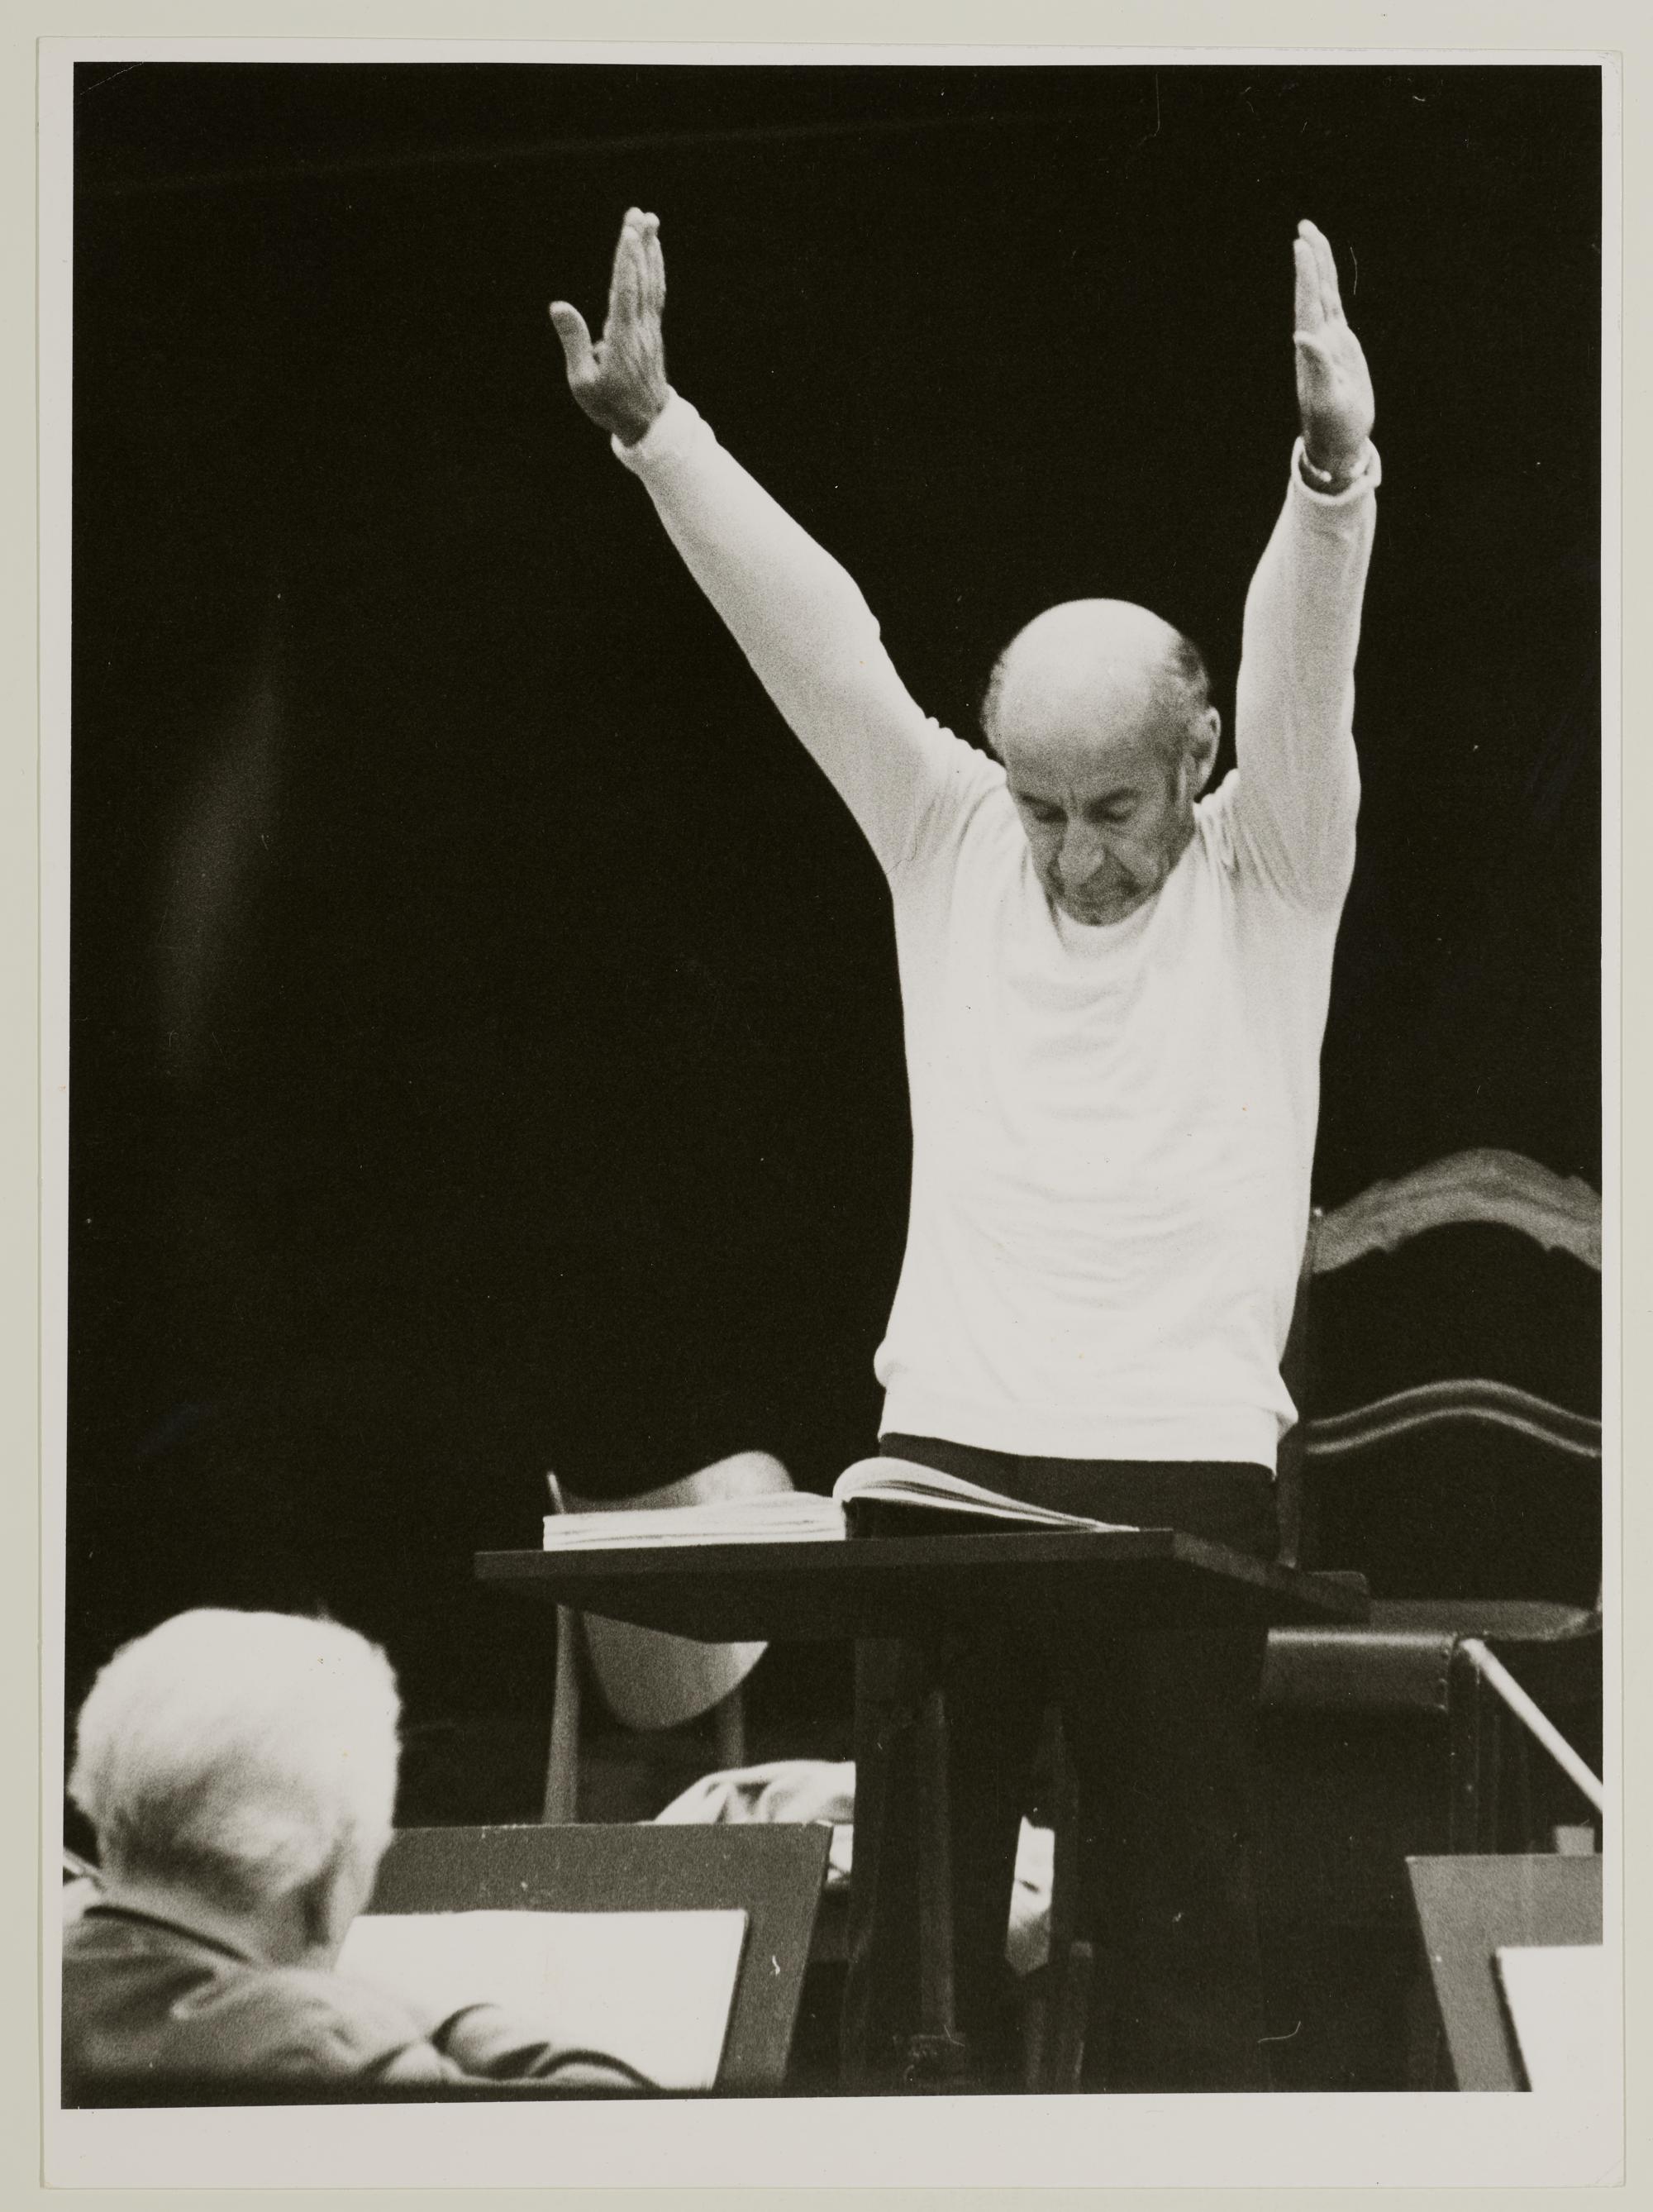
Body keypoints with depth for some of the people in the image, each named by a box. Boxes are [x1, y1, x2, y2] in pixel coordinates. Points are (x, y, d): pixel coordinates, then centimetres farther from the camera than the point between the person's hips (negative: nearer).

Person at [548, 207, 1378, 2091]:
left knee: (1175, 1917, -2)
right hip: (940, 1452, 3)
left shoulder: (1264, 877, 1)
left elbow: (1303, 668, -17)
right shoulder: (950, 844, 8)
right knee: (911, 1899, 3)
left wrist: (1335, 472, -35)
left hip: (1181, 1466, -2)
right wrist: (651, 428, -12)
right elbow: (810, 628, -1)